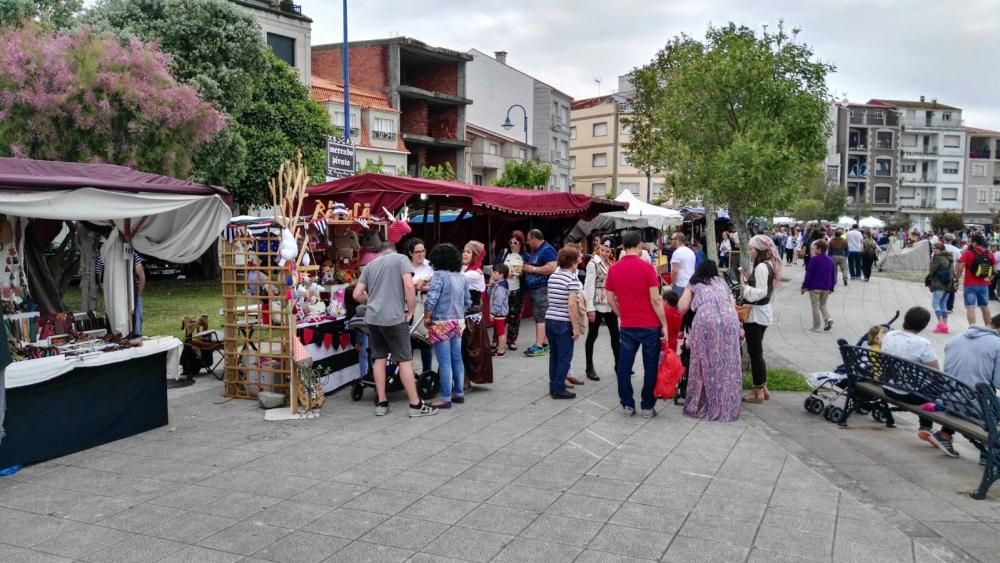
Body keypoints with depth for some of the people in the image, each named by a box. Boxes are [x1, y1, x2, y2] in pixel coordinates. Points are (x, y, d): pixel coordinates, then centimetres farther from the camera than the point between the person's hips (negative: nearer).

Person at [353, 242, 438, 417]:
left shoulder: (370, 265, 16)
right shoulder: (400, 258, 2)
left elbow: (357, 294, 11)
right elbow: (409, 286, -13)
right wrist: (410, 311, -4)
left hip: (372, 318, 5)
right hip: (394, 317, -5)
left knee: (379, 358, 12)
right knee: (405, 360, -1)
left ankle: (381, 403, 14)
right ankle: (416, 405, 2)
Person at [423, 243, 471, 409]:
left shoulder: (439, 275, -13)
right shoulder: (461, 277, 10)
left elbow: (431, 299, -21)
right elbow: (468, 301, 15)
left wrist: (426, 317, -9)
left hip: (441, 324, -7)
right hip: (458, 322, 7)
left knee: (444, 362, -4)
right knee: (456, 358, 15)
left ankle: (446, 399, -1)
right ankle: (459, 393, 23)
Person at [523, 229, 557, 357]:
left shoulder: (547, 250, -12)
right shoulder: (535, 251, 18)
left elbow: (552, 268, -23)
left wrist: (532, 269, -17)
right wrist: (525, 268, 11)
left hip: (543, 289, -10)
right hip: (534, 288, 10)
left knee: (540, 317, -11)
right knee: (539, 317, 12)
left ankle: (539, 347, -13)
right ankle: (544, 343, 18)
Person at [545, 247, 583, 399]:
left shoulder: (552, 276, 10)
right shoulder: (572, 279, -12)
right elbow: (571, 305, -19)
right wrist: (576, 327, -15)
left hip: (549, 320, 7)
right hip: (564, 323, -7)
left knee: (554, 354, 15)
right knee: (564, 357, 2)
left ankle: (553, 386, 21)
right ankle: (558, 389, 3)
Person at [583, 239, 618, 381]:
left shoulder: (611, 264, 10)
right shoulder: (593, 264, -9)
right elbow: (588, 286, -14)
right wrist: (590, 308, -18)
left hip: (610, 305, 6)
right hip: (597, 305, -6)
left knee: (615, 334, 10)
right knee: (592, 336, 4)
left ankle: (618, 364, 23)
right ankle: (589, 368, 13)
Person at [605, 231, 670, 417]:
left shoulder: (613, 269, 1)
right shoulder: (646, 267, -11)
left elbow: (610, 300, 6)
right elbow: (655, 299, -13)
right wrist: (664, 325, -6)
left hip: (627, 326, 3)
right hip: (650, 325, -3)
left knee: (624, 365, 10)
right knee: (650, 366, 7)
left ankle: (627, 405, 13)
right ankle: (648, 406, 11)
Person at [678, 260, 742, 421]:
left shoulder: (694, 285, 24)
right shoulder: (722, 283, 32)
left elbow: (681, 308, 16)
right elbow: (733, 307, 22)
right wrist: (737, 327, 30)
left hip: (706, 320, -2)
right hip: (729, 320, 2)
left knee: (706, 364, 5)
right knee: (727, 365, 7)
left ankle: (700, 406, 11)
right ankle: (727, 407, 11)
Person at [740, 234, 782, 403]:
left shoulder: (761, 267, -18)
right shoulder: (767, 265, 13)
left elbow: (761, 292, -24)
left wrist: (744, 286, -18)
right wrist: (746, 281, 6)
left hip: (756, 313, -10)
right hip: (760, 312, 10)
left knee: (754, 352, -2)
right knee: (757, 351, 16)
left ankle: (758, 392, 5)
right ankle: (762, 388, 23)